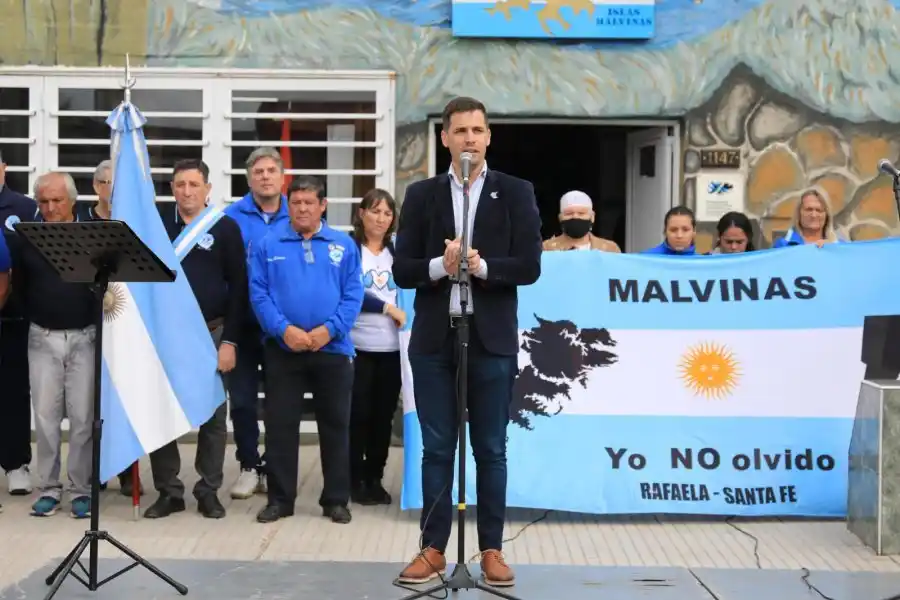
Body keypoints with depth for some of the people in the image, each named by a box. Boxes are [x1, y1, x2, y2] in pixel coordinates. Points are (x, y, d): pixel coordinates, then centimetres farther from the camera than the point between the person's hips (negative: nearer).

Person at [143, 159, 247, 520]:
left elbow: (238, 287, -3)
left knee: (213, 416, 5)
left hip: (211, 333, -2)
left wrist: (229, 341, -9)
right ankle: (168, 491, 14)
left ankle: (209, 491, 15)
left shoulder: (225, 228, 0)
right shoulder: (160, 227, 8)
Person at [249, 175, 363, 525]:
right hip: (282, 349, 0)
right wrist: (284, 329, -16)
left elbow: (353, 296, -1)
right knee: (280, 426, 4)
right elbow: (259, 294, -3)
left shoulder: (344, 246, 5)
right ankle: (279, 499, 14)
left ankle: (336, 499, 17)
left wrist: (328, 329, -14)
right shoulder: (268, 245, 3)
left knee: (335, 426, 7)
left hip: (332, 348, 1)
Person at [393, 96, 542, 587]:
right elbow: (402, 270, 1)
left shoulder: (515, 192, 3)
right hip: (434, 339, 1)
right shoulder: (422, 194, 7)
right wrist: (440, 266, -17)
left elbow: (529, 266, -4)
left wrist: (481, 265, -18)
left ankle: (491, 550, 14)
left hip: (492, 339, -1)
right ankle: (433, 548, 14)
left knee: (490, 450, 5)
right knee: (437, 449, 7)